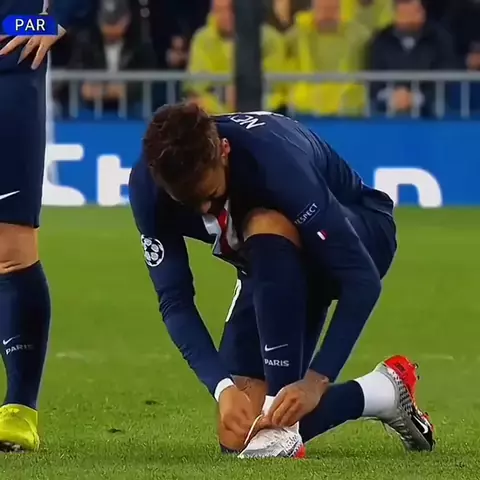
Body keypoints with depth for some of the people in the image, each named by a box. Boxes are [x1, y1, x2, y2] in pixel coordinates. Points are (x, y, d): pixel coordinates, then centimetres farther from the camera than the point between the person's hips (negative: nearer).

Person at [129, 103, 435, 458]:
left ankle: (283, 427, -34)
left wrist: (316, 381, -43)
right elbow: (174, 299, -20)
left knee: (264, 228, -40)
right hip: (276, 273, 5)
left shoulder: (275, 159, -38)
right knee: (239, 433, -10)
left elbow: (362, 279, -36)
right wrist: (223, 387, -34)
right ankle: (384, 392, 11)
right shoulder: (147, 186, -25)